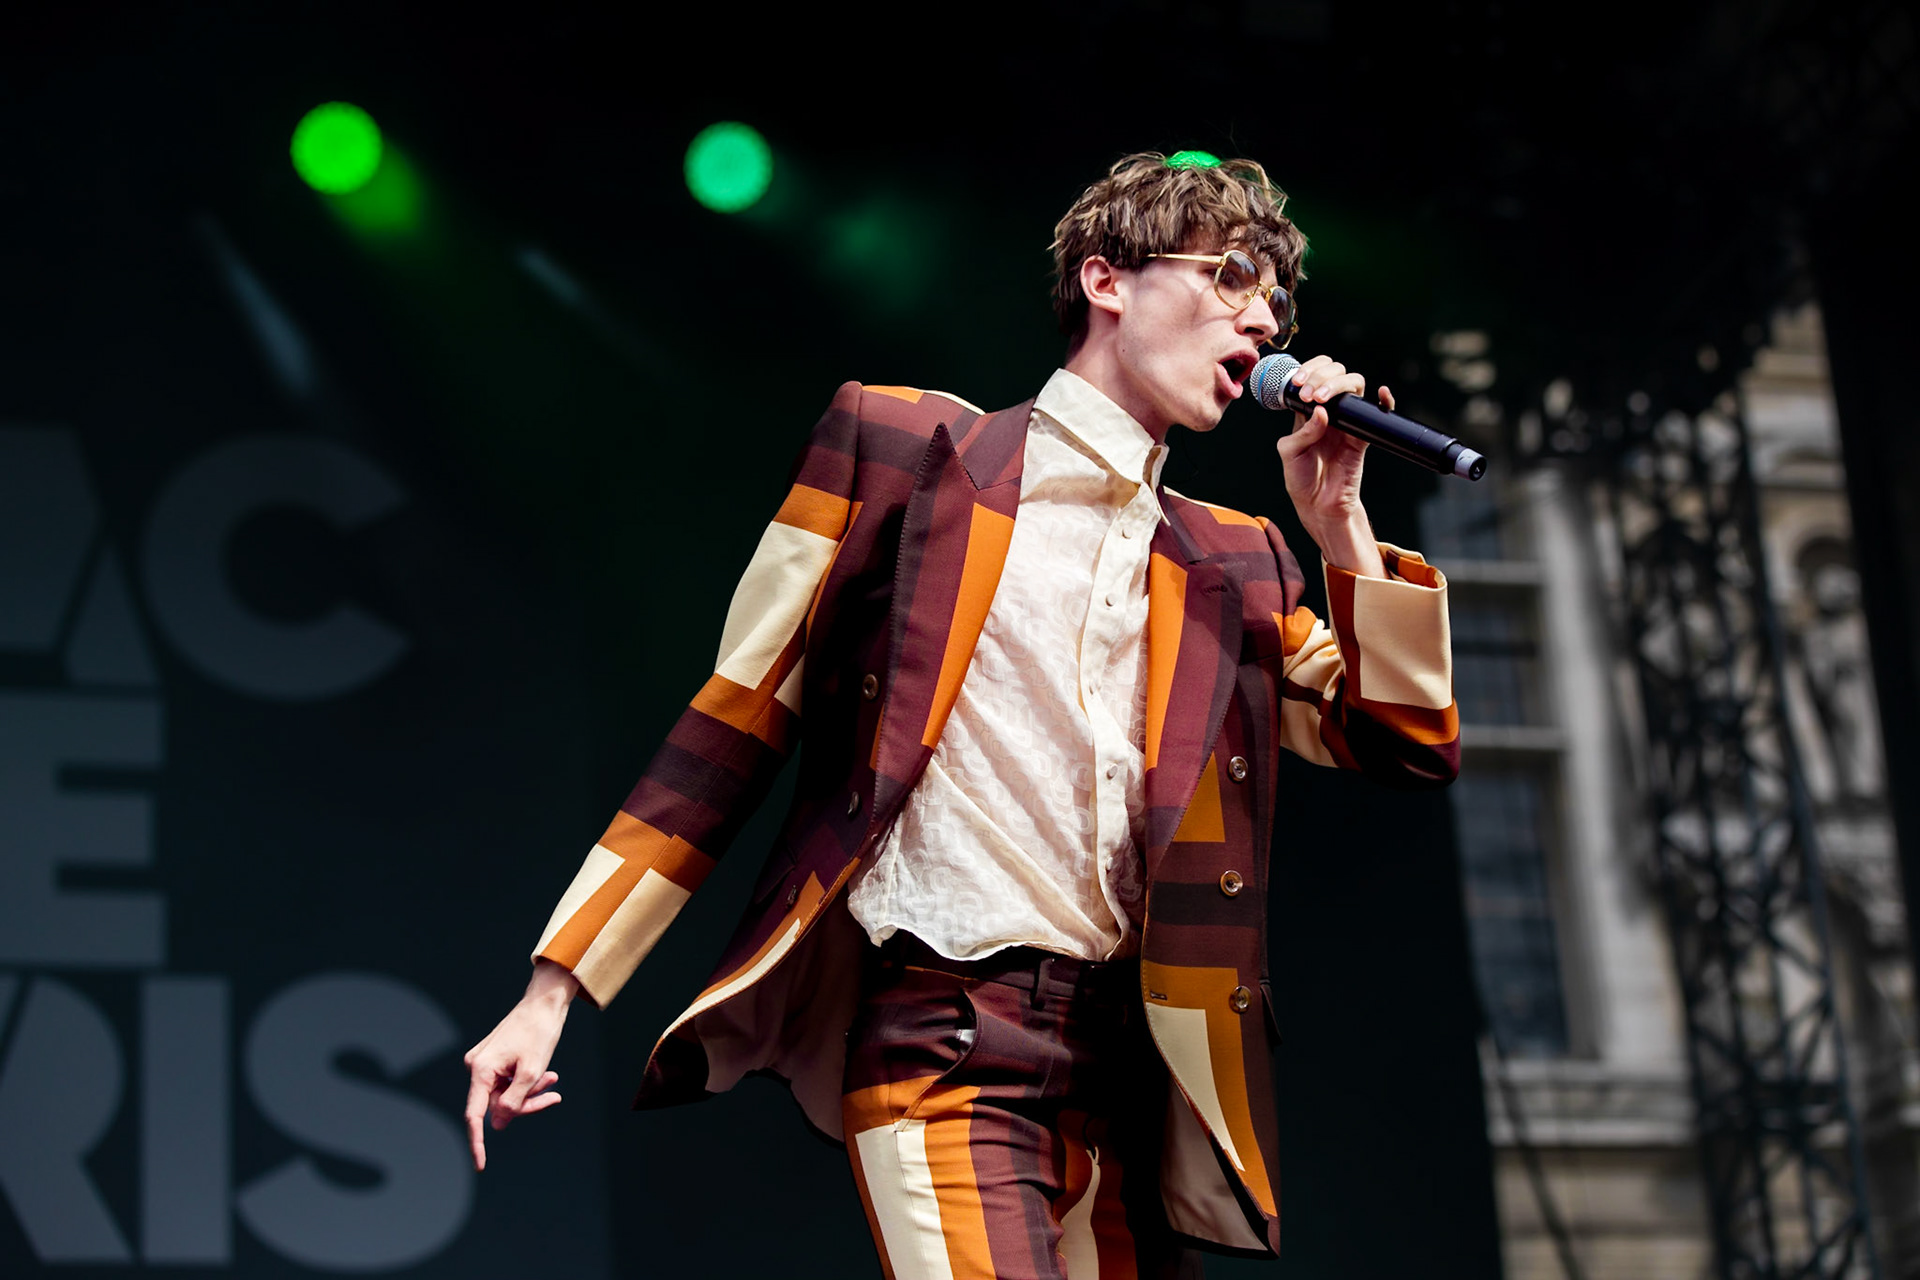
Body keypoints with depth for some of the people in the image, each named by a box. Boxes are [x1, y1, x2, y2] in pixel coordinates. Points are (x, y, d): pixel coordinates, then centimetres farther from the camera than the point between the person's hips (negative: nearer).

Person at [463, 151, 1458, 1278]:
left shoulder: (1234, 560, 18)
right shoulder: (909, 447, 6)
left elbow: (1415, 748, 14)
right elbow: (741, 719, 5)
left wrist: (1339, 522, 5)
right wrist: (555, 988, 1)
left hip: (1124, 1059, 5)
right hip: (943, 1041, -5)